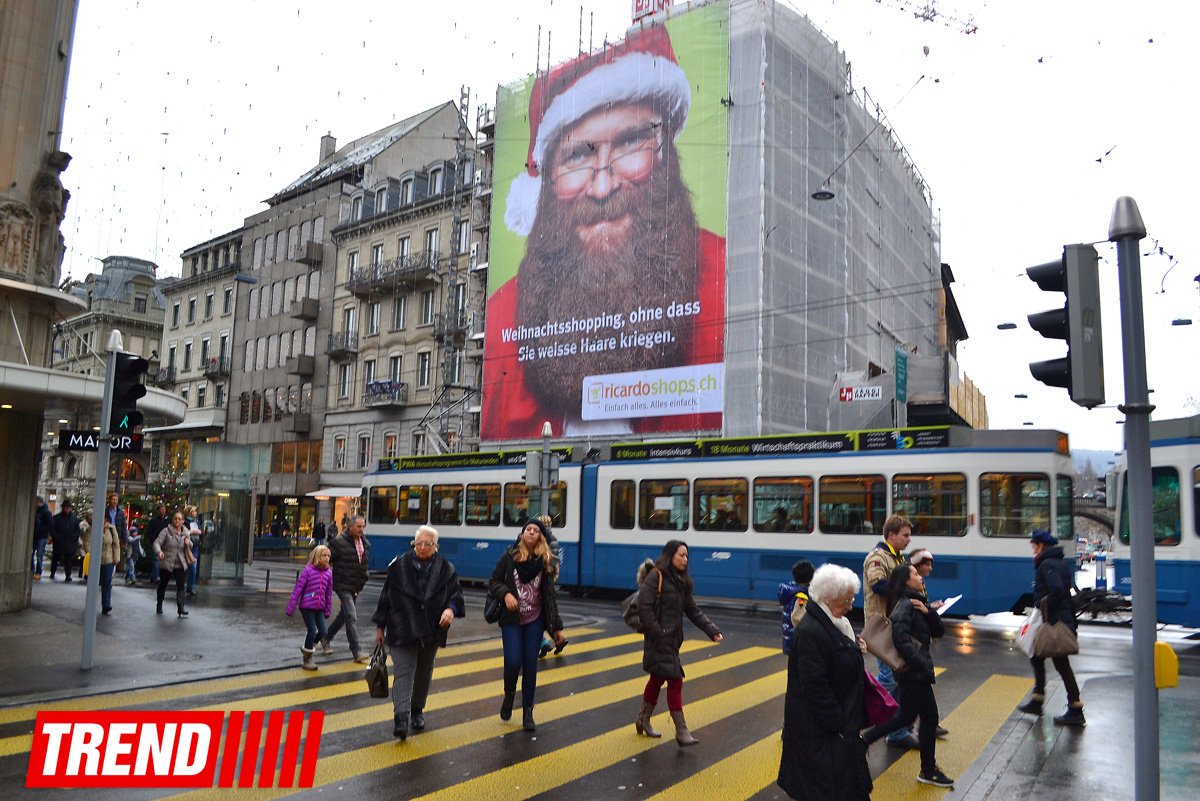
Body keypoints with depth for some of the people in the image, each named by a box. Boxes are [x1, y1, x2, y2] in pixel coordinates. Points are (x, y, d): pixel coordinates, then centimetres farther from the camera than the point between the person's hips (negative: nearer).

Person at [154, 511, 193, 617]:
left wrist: (188, 543, -5)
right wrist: (159, 551, -34)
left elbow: (190, 548, 20)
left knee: (181, 586, -7)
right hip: (166, 563, -2)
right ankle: (159, 605, 32)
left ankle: (180, 608, -11)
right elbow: (157, 542, -13)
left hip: (180, 565, 2)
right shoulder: (166, 531, -4)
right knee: (163, 584, 13)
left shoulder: (185, 533, 10)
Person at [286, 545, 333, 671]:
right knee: (312, 631, -6)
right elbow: (297, 589, -8)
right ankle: (307, 660, 12)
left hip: (319, 608, 5)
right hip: (307, 606, -5)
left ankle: (306, 648, 26)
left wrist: (328, 610, 14)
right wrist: (291, 608, -9)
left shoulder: (328, 573, 4)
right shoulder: (308, 570, -10)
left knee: (323, 632, -2)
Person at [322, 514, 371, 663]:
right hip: (343, 585, -7)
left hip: (356, 587, 7)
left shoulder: (365, 544, 9)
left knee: (344, 616, 19)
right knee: (352, 618, -11)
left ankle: (326, 639, 39)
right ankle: (356, 652, -7)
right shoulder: (339, 542, -12)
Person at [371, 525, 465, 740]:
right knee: (404, 672, -12)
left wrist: (451, 609, -21)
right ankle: (400, 716, -19)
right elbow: (386, 596, 4)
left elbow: (456, 593, 2)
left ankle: (417, 711, 33)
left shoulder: (445, 569, 1)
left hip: (431, 631, 2)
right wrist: (380, 627, 5)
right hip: (402, 630, -2)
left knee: (424, 672, 15)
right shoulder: (399, 566, -1)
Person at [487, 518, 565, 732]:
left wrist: (557, 627, 5)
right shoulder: (509, 556, -3)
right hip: (511, 620, -1)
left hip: (535, 620, 1)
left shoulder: (546, 562, 0)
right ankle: (509, 695, 23)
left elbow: (550, 596, 5)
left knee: (530, 665, 1)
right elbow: (493, 582, 1)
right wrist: (505, 594, -21)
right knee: (513, 662, -9)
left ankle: (528, 712, 16)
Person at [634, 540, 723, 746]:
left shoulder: (681, 582, 13)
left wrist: (712, 630, 4)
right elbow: (644, 607, -19)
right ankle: (681, 731, 1)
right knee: (675, 681, -7)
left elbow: (693, 611, 14)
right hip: (658, 641, -9)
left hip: (672, 640, 9)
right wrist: (658, 633, -21)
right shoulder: (655, 577, -13)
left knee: (657, 679, 18)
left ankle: (643, 721, 33)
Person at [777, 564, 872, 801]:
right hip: (818, 726, -10)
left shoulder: (834, 622, 6)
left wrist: (856, 647, 2)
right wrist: (837, 722, -21)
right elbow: (815, 686, -26)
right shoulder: (810, 631, -26)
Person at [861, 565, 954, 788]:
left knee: (906, 716, 18)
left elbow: (938, 631, 9)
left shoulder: (914, 603, 13)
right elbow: (901, 639, -27)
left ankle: (864, 739, 24)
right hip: (915, 673, -10)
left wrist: (927, 612, -9)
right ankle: (928, 772, 17)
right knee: (930, 718, 2)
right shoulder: (905, 605, -17)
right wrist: (923, 665, -23)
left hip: (910, 671, 10)